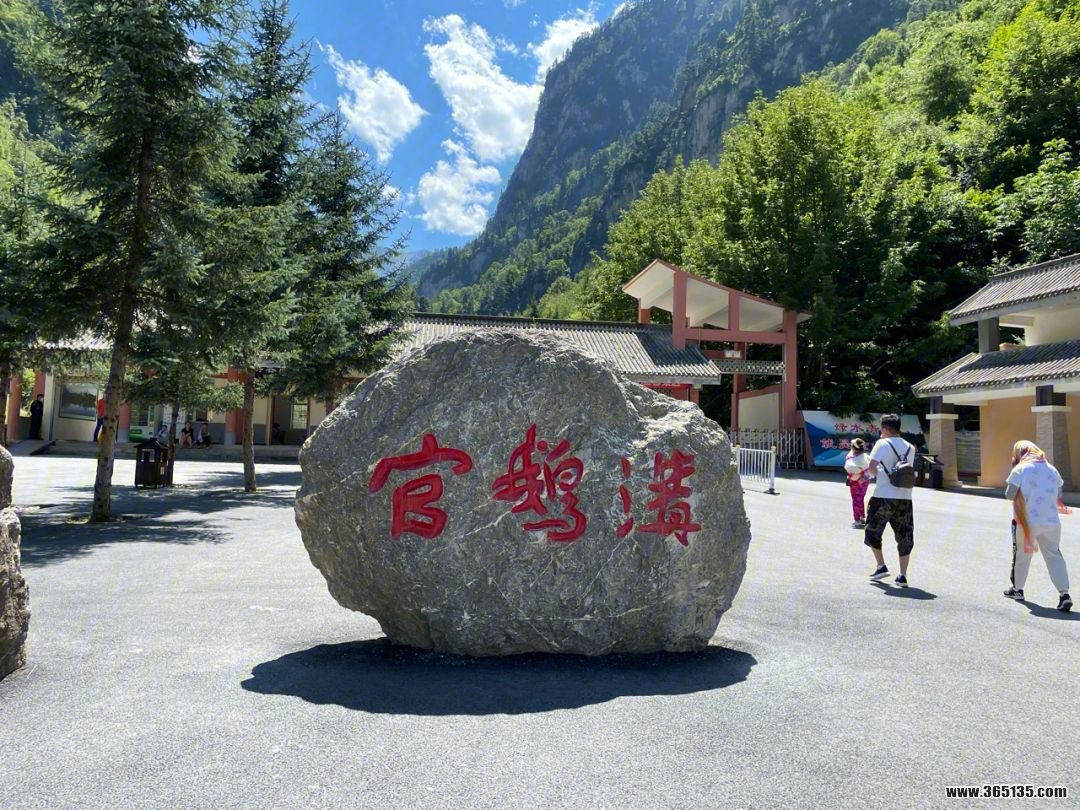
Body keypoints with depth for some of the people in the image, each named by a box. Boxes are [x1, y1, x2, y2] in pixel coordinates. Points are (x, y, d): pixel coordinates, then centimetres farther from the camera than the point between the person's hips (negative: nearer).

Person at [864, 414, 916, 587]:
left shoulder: (882, 444, -5)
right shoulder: (910, 448, 10)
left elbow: (872, 468, -13)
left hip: (883, 497, -4)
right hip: (905, 499, 4)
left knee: (873, 532, 15)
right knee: (905, 537, 9)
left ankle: (881, 566, 11)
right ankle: (902, 575, 5)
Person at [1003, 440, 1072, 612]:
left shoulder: (1020, 470, -6)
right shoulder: (1052, 469, 9)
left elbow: (1010, 494, -9)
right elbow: (1058, 496, 13)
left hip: (1027, 521, -3)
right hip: (1051, 521, 3)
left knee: (1021, 555, 13)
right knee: (1054, 556, 7)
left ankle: (1017, 589, 27)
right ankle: (1064, 593, -7)